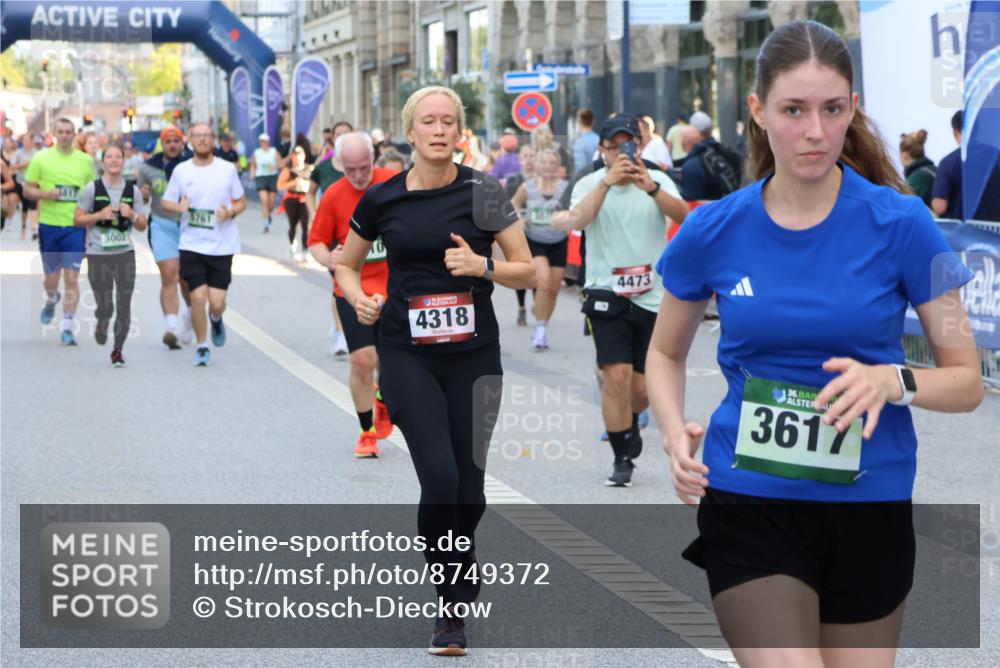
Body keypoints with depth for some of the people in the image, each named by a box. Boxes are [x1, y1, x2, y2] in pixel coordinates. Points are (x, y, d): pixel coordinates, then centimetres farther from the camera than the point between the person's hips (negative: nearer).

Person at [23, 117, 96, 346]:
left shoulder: (86, 161, 5)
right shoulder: (41, 158, 1)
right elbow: (27, 189, 4)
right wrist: (45, 194, -16)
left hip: (76, 226, 0)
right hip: (49, 224, 0)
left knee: (72, 278, -8)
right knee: (51, 276, 12)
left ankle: (68, 328, -3)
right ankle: (51, 301, 47)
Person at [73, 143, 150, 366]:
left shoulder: (133, 190, 5)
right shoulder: (92, 189, -2)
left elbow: (142, 226, 9)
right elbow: (77, 219, 0)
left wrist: (131, 215, -11)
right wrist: (100, 215, -15)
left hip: (125, 253, 2)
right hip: (98, 254, -2)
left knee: (124, 306, -2)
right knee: (105, 307, -3)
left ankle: (118, 349, 14)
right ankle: (101, 324, 34)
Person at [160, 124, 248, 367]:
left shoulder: (228, 169, 2)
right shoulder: (181, 170, 3)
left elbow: (242, 201, 11)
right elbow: (166, 202, 9)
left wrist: (231, 212, -11)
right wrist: (179, 207, -14)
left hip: (222, 245, 0)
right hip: (191, 244, 0)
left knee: (217, 301, -4)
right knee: (198, 296, -8)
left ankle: (216, 319, 34)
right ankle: (202, 346, 11)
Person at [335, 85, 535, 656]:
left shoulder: (482, 193, -2)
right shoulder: (382, 200, 1)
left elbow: (527, 271, 0)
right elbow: (346, 265, 15)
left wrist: (482, 266, -19)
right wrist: (360, 299, -5)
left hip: (475, 355, 1)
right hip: (408, 355, -1)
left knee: (469, 490, 4)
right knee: (440, 478, -17)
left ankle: (453, 579, 35)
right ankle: (455, 607, 0)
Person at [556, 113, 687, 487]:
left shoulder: (659, 181, 2)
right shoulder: (590, 184, 0)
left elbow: (683, 216, -17)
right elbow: (576, 221, -20)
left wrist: (650, 187, -33)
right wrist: (607, 181, -30)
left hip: (651, 298, 2)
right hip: (607, 296, -1)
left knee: (642, 387, 6)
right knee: (617, 375, -15)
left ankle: (628, 425, 40)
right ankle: (622, 459, -1)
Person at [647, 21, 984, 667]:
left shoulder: (901, 224, -8)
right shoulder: (712, 232, -3)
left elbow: (967, 381, -3)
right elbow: (666, 353, 14)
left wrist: (892, 380, -23)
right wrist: (675, 433, -6)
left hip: (872, 507, 1)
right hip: (748, 502, -1)